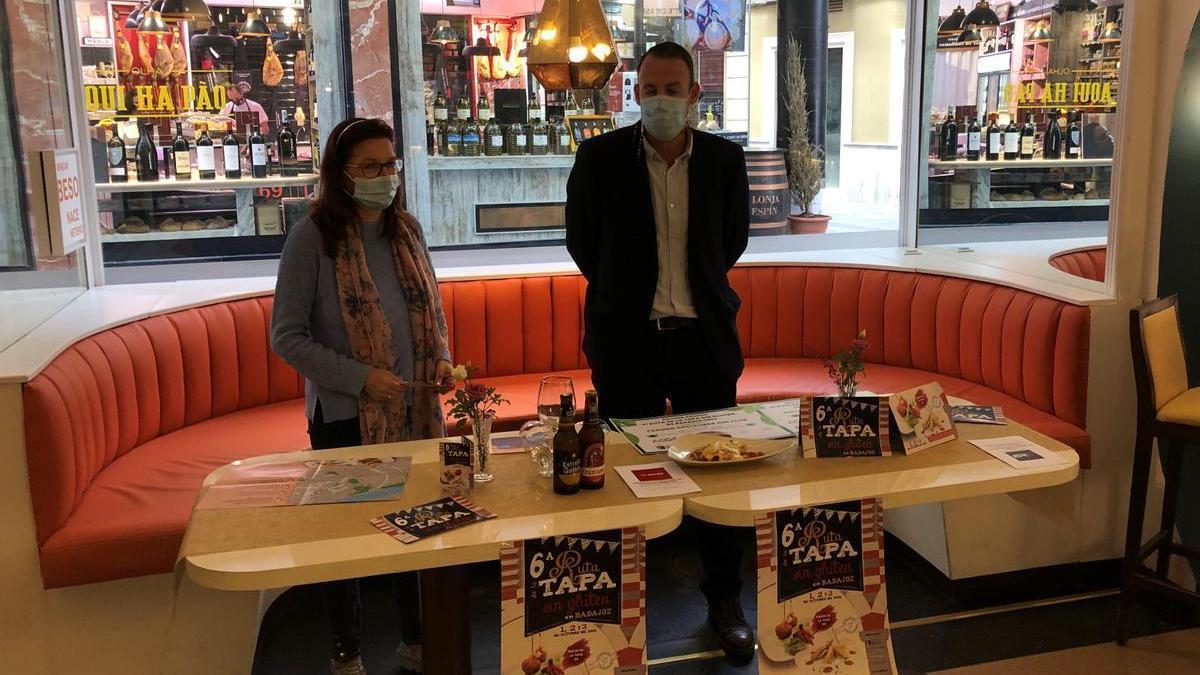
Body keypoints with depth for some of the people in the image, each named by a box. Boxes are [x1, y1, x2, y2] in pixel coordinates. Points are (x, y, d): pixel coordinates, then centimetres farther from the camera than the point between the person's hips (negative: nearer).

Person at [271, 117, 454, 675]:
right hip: (345, 414, -4)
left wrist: (441, 359, -3)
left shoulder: (406, 229, 5)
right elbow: (286, 336, -12)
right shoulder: (312, 237, -11)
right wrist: (360, 378, -20)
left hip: (416, 408, 5)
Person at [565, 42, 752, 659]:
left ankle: (724, 600, 27)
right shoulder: (601, 157, -5)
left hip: (705, 336, 2)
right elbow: (580, 238, 9)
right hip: (628, 339, -1)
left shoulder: (724, 159, 1)